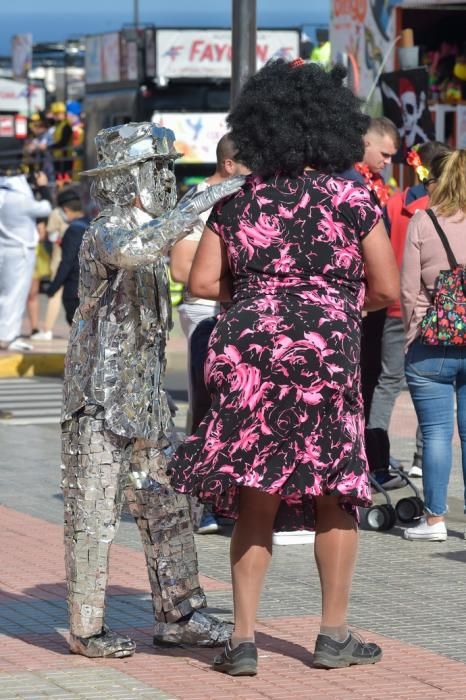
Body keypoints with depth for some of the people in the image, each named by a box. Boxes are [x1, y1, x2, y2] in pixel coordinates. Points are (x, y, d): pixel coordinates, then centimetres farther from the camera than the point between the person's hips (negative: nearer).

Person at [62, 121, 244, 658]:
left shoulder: (143, 230, 13)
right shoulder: (105, 233, -15)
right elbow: (135, 252, -40)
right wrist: (200, 203, -38)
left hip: (144, 404, 9)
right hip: (99, 403, -9)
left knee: (166, 507, 9)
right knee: (95, 515, -2)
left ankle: (176, 615, 15)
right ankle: (87, 629, 5)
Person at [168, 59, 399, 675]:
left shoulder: (238, 201, 5)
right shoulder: (351, 199, -2)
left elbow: (202, 282, 3)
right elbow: (386, 289, -2)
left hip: (247, 348, 2)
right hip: (326, 352, -2)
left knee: (256, 498, 8)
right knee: (335, 493, 10)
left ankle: (243, 639, 4)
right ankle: (334, 636, 15)